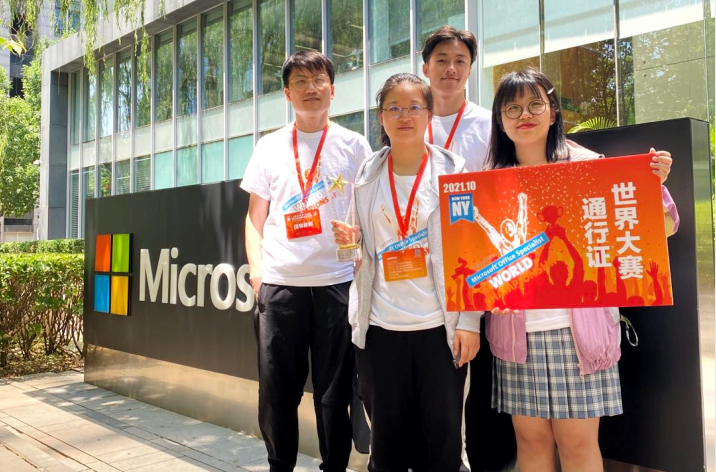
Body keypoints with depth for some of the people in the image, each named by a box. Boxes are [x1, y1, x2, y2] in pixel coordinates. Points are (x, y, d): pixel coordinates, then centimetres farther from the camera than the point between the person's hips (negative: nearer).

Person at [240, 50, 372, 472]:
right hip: (279, 283, 2)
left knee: (334, 390, 6)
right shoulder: (270, 147, 11)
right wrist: (256, 269, 0)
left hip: (337, 282, -1)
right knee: (277, 388, 7)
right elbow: (255, 217, 12)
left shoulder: (354, 145, 7)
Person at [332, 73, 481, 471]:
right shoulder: (367, 176, 7)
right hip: (380, 326, 2)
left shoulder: (453, 171, -1)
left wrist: (469, 321, -9)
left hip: (441, 326, -2)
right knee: (387, 436, 11)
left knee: (444, 434, 8)